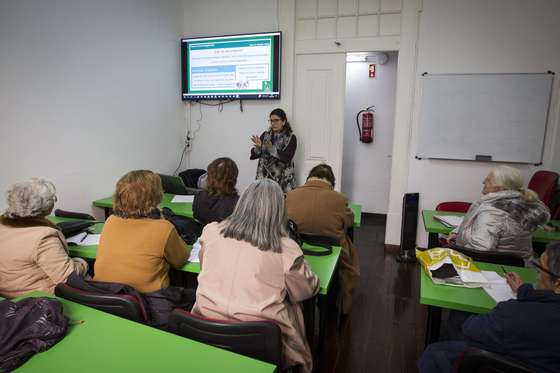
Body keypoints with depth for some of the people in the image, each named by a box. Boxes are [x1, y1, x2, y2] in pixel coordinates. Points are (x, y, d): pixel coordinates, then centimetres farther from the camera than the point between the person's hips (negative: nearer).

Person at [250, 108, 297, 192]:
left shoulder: (291, 138, -1)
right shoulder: (265, 135, 9)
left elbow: (287, 158, -13)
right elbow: (254, 155, 5)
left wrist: (271, 149, -23)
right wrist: (258, 147, -16)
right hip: (264, 177, 3)